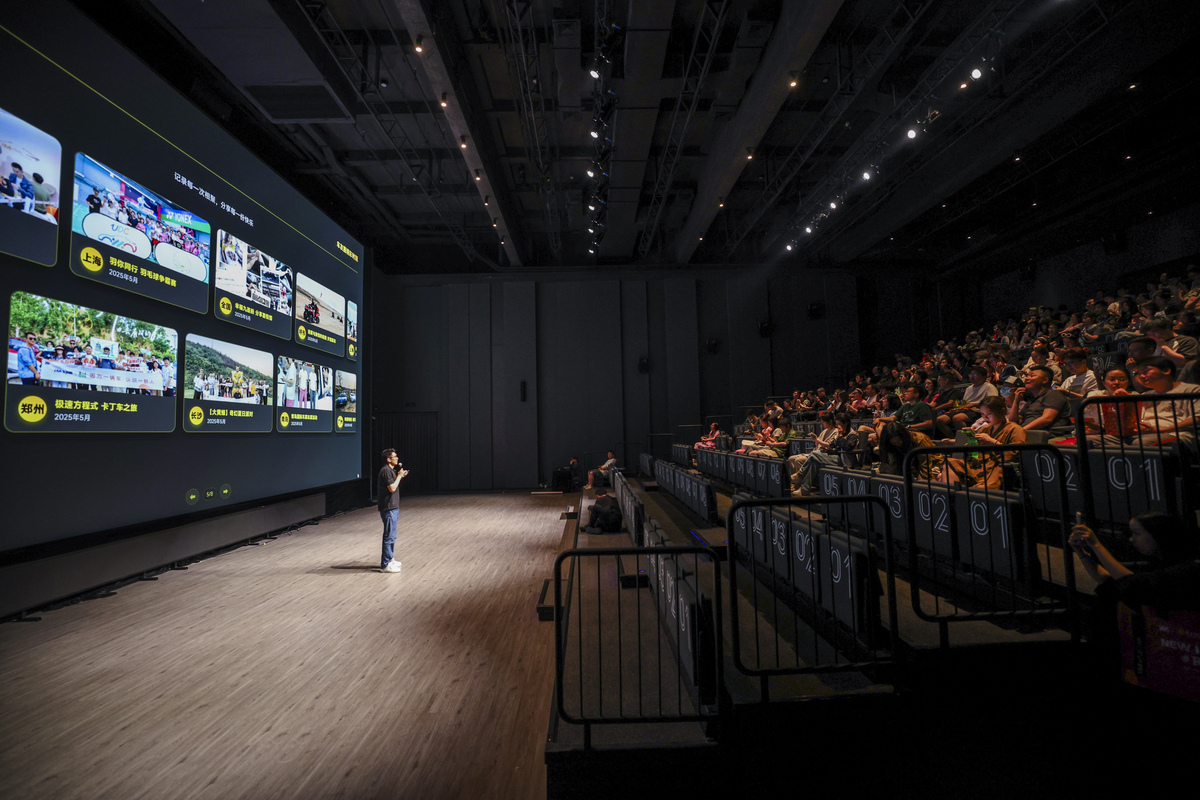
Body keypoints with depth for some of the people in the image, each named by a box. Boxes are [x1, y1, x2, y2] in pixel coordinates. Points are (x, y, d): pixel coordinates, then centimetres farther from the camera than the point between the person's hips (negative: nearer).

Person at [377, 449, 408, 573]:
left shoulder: (391, 470, 15)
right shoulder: (385, 471, -16)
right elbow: (392, 488, -21)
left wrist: (401, 476, 11)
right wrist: (399, 475, -12)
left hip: (393, 507, 11)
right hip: (388, 508, -11)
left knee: (391, 535, 18)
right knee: (389, 536, -6)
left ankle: (389, 559, 29)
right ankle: (385, 565, 0)